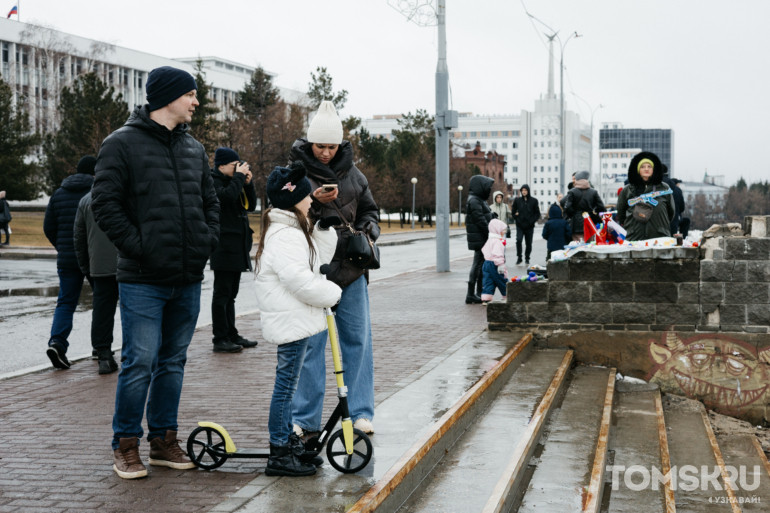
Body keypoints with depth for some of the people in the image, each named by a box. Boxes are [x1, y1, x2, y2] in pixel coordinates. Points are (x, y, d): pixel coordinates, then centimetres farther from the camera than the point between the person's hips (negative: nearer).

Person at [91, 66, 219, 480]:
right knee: (141, 362, -6)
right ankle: (125, 445, 7)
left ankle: (164, 441, 22)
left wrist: (208, 241, 8)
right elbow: (105, 203, -10)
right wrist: (137, 247, -14)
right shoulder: (123, 143, -5)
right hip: (143, 279, -6)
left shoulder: (194, 148, 15)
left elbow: (210, 201, 23)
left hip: (188, 279, 6)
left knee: (173, 361, 12)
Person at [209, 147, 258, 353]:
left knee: (230, 293, 13)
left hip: (238, 246, 9)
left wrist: (248, 183, 2)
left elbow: (251, 206, 15)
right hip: (224, 245, -9)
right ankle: (220, 339, -4)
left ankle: (231, 335, 19)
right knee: (222, 292, -6)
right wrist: (239, 176, -14)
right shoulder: (214, 181, -8)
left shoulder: (234, 181, 17)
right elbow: (227, 196, -27)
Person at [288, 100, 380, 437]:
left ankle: (360, 412, 16)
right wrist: (314, 202, -21)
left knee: (357, 338, 6)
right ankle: (305, 418, 8)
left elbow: (369, 210, 20)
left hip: (350, 267, 4)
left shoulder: (351, 174, 10)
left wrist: (367, 231, 0)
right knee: (310, 341, -1)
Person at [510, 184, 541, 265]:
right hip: (520, 226, 0)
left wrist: (532, 221, -6)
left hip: (529, 226, 0)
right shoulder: (517, 200, 5)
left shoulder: (534, 201, 3)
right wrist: (517, 219, 1)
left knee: (528, 243, 5)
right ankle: (519, 257, -7)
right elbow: (513, 212, 14)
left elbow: (537, 213, 6)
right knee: (518, 240, -20)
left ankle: (527, 259, 22)